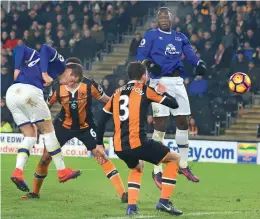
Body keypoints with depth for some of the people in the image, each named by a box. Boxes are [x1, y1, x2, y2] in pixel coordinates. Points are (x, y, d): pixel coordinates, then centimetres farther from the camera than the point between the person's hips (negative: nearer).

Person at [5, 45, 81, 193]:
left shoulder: (39, 58, 31)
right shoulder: (60, 62, 11)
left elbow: (21, 49, 22)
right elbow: (46, 49, -7)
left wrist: (17, 69, 10)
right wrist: (44, 74, -12)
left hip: (12, 92, 8)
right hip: (30, 91, -8)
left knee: (30, 135, 13)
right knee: (48, 130, 8)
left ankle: (18, 171, -6)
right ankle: (62, 171, 14)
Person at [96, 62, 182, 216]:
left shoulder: (118, 92, 19)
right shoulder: (144, 90, 4)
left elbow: (102, 119, 20)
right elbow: (174, 104, 8)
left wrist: (99, 144, 27)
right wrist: (162, 92, 27)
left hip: (119, 147, 6)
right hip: (137, 143, -6)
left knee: (137, 167, 36)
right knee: (175, 158, 13)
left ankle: (132, 206, 18)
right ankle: (164, 202, 6)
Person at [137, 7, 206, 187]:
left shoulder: (180, 37, 16)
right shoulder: (150, 36, 1)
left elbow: (190, 54, 5)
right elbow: (141, 56, -7)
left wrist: (200, 64, -15)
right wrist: (150, 64, -28)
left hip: (177, 82, 5)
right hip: (160, 82, -5)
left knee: (183, 123, 10)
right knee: (160, 125, -9)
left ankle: (184, 165, 25)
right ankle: (157, 172, -4)